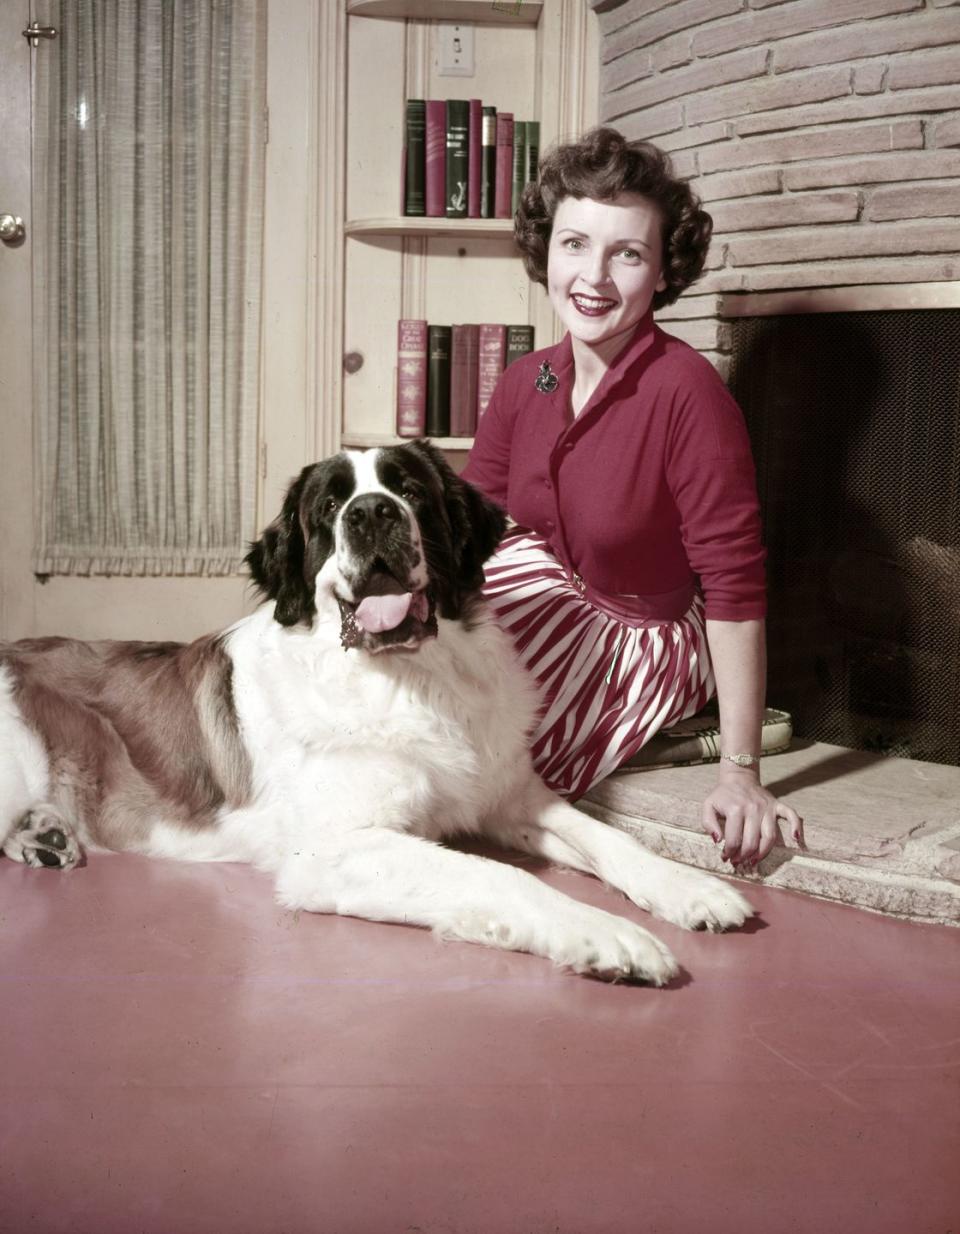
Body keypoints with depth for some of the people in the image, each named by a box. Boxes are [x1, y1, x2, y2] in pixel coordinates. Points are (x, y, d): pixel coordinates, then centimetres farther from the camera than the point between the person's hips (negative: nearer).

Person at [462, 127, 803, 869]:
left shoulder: (687, 392, -25)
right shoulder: (525, 384, -3)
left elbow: (735, 583, -26)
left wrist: (740, 773, -27)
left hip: (652, 647, -6)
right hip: (565, 607, 6)